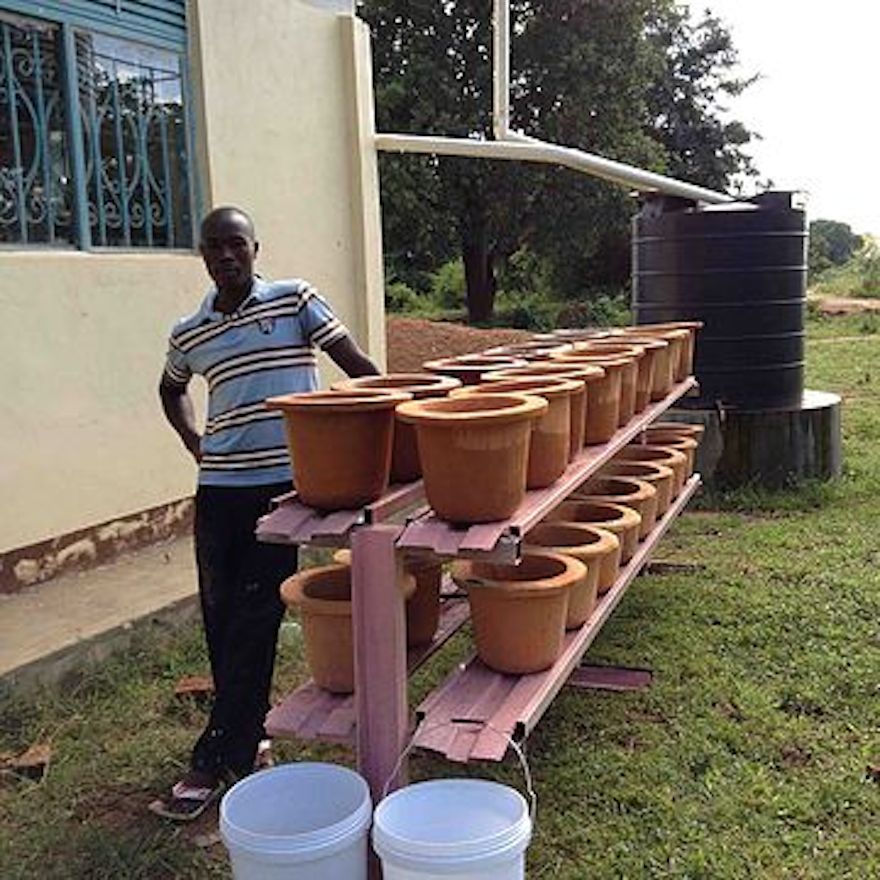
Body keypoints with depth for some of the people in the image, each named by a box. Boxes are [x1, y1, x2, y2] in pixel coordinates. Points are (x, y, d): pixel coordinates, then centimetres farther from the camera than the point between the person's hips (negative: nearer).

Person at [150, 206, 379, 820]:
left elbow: (359, 366, -3)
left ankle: (217, 760, 7)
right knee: (221, 618, 9)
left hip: (285, 482, -4)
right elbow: (171, 389, 29)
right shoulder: (189, 334, 10)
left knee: (254, 619, -2)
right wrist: (195, 443, 15)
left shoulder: (295, 300, -1)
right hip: (219, 487, 4)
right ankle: (245, 735, 27)